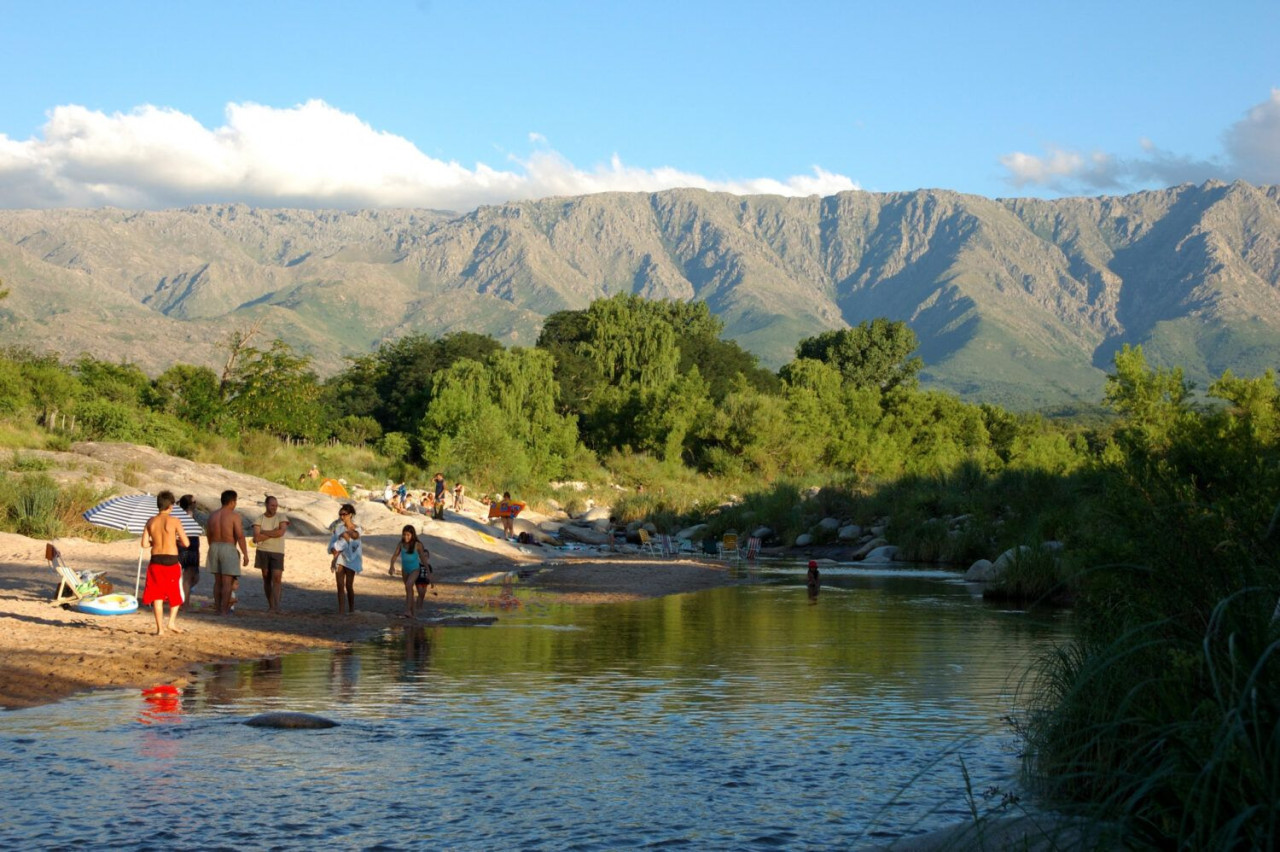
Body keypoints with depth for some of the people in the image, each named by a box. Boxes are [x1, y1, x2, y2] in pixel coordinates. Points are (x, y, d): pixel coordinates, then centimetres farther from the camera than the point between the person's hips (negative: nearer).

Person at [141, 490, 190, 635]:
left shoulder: (151, 521, 2)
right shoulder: (174, 521, -8)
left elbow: (144, 543, 2)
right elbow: (186, 543, -7)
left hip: (156, 560, 3)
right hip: (171, 561, -3)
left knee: (157, 595, 8)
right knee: (176, 593, 17)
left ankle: (160, 628, 5)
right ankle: (172, 621, 4)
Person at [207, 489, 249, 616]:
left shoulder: (213, 516, 8)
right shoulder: (235, 516, -11)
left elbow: (209, 536, 15)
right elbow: (240, 536, -16)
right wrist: (245, 554, -13)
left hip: (214, 548, 6)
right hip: (229, 549, -6)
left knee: (217, 581, 12)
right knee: (227, 581, -4)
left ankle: (218, 609, 13)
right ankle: (224, 610, -7)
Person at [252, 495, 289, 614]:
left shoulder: (281, 517, 1)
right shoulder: (259, 519, 2)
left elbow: (281, 532, -16)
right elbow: (256, 538, -10)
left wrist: (264, 533, -8)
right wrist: (273, 533, -9)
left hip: (277, 552, -2)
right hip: (263, 551, 2)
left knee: (277, 577, -14)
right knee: (266, 578, 6)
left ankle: (276, 605, -17)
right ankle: (270, 605, 12)